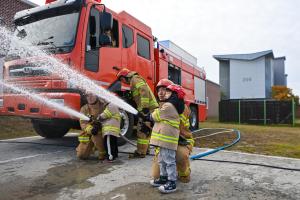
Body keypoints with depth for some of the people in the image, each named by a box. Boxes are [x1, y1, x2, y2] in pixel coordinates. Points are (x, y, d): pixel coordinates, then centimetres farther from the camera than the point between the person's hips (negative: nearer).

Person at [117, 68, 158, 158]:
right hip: (149, 108, 11)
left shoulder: (135, 79, -6)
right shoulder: (134, 81, 27)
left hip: (148, 108, -11)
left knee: (142, 130, -8)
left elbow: (144, 91, -21)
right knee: (145, 130, 16)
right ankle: (145, 149, 26)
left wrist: (144, 107, -25)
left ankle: (141, 152, -3)